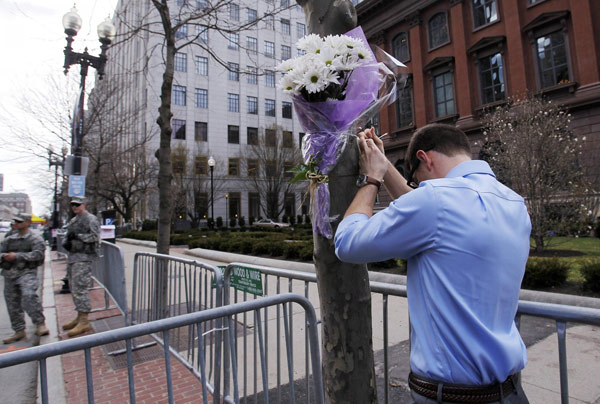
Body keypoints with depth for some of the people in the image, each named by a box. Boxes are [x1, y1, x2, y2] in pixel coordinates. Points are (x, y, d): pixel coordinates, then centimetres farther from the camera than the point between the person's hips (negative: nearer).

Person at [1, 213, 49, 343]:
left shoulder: (35, 239, 0)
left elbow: (38, 254, -14)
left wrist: (17, 256, -20)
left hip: (27, 272, -6)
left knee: (29, 295, -28)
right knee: (12, 304, 10)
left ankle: (40, 324, -19)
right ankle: (19, 331, 23)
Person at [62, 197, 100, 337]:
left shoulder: (90, 219, -7)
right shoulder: (73, 221, 20)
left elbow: (95, 236, -17)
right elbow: (68, 236, 25)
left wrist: (77, 236, -19)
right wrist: (66, 242, 4)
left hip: (83, 258, -9)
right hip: (72, 257, 9)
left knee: (80, 289, -12)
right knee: (74, 289, 14)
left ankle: (84, 322, -8)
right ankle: (79, 318, 26)